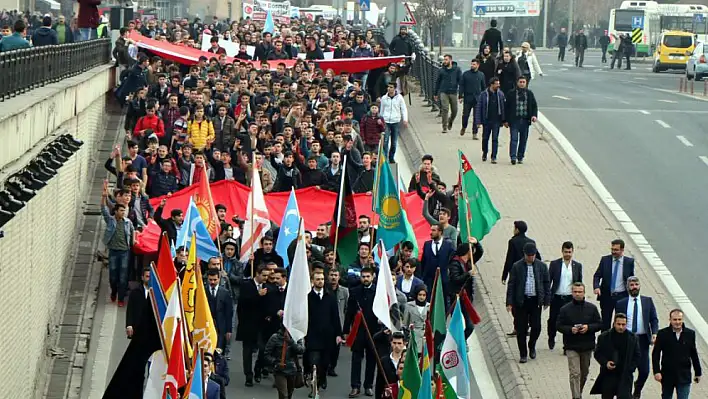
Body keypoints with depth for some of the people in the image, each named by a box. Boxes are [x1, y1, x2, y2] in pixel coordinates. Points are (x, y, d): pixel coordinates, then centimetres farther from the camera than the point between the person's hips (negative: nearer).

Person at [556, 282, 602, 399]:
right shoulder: (565, 309, -4)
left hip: (587, 346, 3)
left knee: (584, 373, 17)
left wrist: (588, 327, -16)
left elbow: (599, 324, 3)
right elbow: (558, 326, -2)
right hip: (571, 347, -3)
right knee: (575, 374, -12)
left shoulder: (592, 308, 2)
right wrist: (570, 329, -20)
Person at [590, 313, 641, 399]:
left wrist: (630, 368, -4)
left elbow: (637, 356, 8)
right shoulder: (604, 337, -1)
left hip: (625, 377, -1)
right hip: (608, 376, 1)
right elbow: (597, 354, 6)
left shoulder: (632, 338, 1)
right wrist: (605, 363, -12)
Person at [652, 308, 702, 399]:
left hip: (684, 377, 0)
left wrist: (698, 372, 11)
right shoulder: (662, 334, -7)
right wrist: (656, 371, -14)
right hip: (667, 376, 0)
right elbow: (656, 354, -6)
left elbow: (694, 354, 6)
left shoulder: (690, 334, -2)